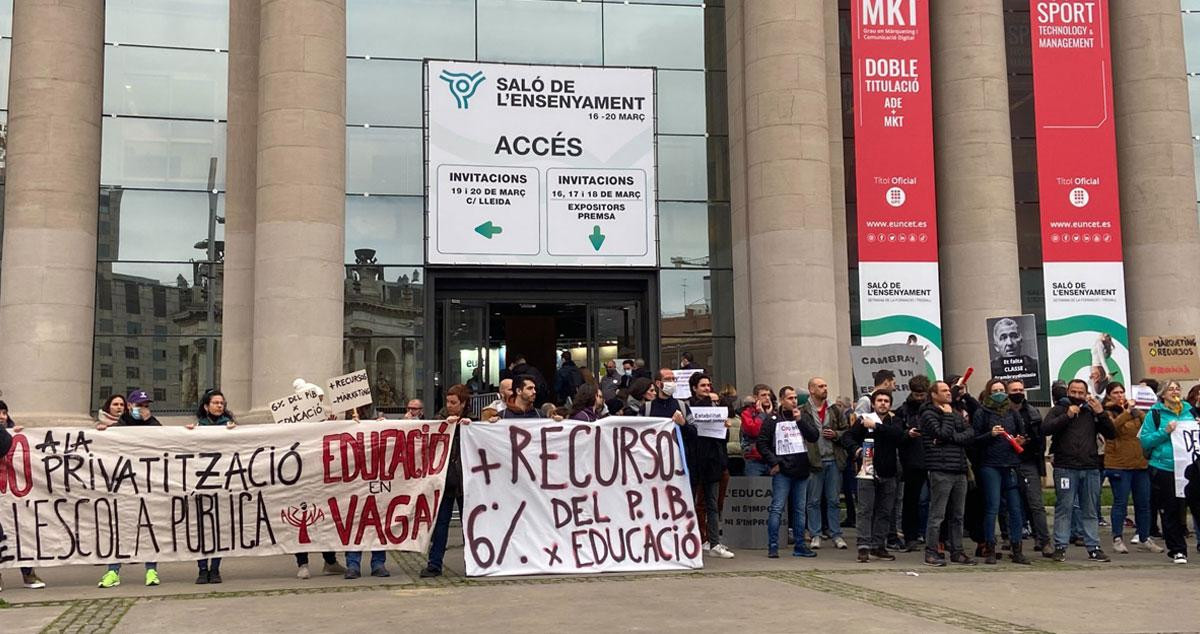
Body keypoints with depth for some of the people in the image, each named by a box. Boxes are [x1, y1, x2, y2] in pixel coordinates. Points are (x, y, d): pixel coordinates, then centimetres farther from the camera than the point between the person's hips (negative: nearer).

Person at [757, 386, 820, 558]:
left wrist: (800, 420, -11)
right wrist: (773, 462, -7)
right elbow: (761, 443, -2)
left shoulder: (804, 415, 9)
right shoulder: (772, 418, -1)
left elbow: (815, 436, -2)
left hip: (801, 470, 4)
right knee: (777, 508, -6)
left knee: (800, 510, 10)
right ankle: (773, 547, -1)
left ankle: (799, 546, 18)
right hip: (782, 471, -4)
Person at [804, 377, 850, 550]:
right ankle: (815, 535, 12)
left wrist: (836, 434, -5)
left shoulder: (835, 410, 10)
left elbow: (847, 431, 15)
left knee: (833, 500, 9)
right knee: (814, 501, 4)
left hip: (833, 460, 3)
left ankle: (836, 534, 15)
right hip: (814, 461, -3)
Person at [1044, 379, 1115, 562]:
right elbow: (1046, 428, -9)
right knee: (1063, 508, -3)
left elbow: (1111, 434, 8)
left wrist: (1101, 413, -3)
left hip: (1091, 468, 3)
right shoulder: (1058, 410, 8)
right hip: (1065, 468, -3)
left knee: (1090, 511, 8)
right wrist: (1067, 416, -13)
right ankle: (1060, 547, 1)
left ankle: (1093, 547, 13)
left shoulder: (1092, 412, 15)